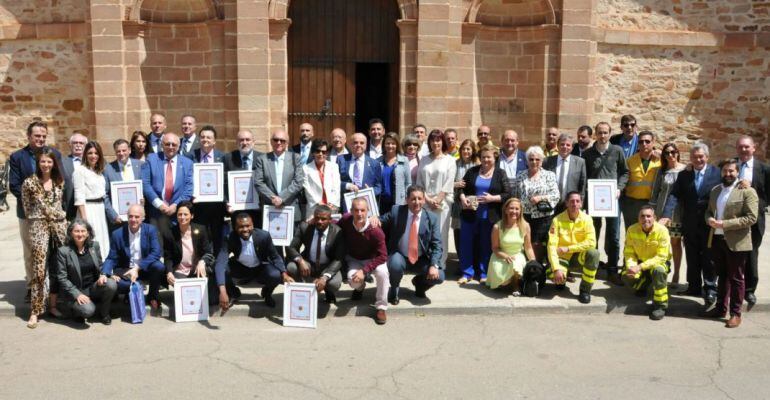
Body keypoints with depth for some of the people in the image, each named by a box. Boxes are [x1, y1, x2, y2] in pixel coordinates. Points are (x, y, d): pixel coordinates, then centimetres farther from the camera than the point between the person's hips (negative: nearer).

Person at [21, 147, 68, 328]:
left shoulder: (59, 181, 8)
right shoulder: (29, 182, -3)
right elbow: (27, 208, 5)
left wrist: (60, 219, 15)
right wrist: (33, 224, 9)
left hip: (59, 225, 4)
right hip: (39, 226, -4)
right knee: (39, 269, -9)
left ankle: (53, 304, 18)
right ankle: (35, 311, -4)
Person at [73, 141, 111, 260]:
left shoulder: (99, 171, 15)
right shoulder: (80, 170, -7)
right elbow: (79, 196, -12)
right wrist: (83, 217, -16)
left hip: (100, 210, 7)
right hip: (88, 209, -7)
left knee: (103, 242, 9)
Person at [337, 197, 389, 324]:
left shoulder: (375, 230, -31)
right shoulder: (346, 220, -21)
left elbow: (382, 256, -25)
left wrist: (364, 270, -32)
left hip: (372, 259, -2)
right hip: (354, 259, 3)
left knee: (382, 272, -33)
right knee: (353, 280, -26)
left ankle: (381, 307, -12)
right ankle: (360, 288, 17)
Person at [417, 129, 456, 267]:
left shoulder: (449, 160, 4)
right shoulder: (424, 160, 12)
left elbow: (449, 183, -3)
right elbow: (419, 182, 7)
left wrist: (438, 199, -11)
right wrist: (427, 199, -5)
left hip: (442, 202, -2)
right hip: (425, 202, 2)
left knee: (441, 233, -2)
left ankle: (440, 263, 4)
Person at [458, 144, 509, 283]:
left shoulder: (500, 173, 2)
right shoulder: (472, 171, 8)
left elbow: (507, 195, -3)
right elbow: (462, 188, 10)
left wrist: (493, 198, -17)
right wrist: (462, 198, -10)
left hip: (489, 217, -2)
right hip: (470, 215, 2)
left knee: (487, 245, 6)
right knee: (466, 243, 3)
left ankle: (484, 273, 19)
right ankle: (467, 273, 15)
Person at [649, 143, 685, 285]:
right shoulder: (662, 171, 6)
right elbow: (655, 191, 8)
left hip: (678, 213, -1)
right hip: (662, 212, 1)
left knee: (676, 242, 6)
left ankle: (676, 274, 15)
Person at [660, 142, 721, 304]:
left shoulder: (717, 173, -3)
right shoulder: (684, 175, 4)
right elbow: (674, 196, -7)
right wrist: (666, 215, -22)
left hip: (710, 224, -3)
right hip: (690, 224, 3)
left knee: (709, 259, 4)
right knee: (692, 258, 11)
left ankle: (710, 289, 13)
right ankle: (694, 287, 22)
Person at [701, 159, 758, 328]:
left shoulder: (747, 191, -8)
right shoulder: (715, 190, 13)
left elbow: (751, 218, -15)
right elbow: (709, 211, 20)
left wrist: (725, 224, -20)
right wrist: (710, 219, -5)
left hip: (736, 242, -6)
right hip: (716, 239, 6)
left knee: (736, 279, 3)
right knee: (722, 275, 17)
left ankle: (735, 313, 12)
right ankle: (721, 308, 27)